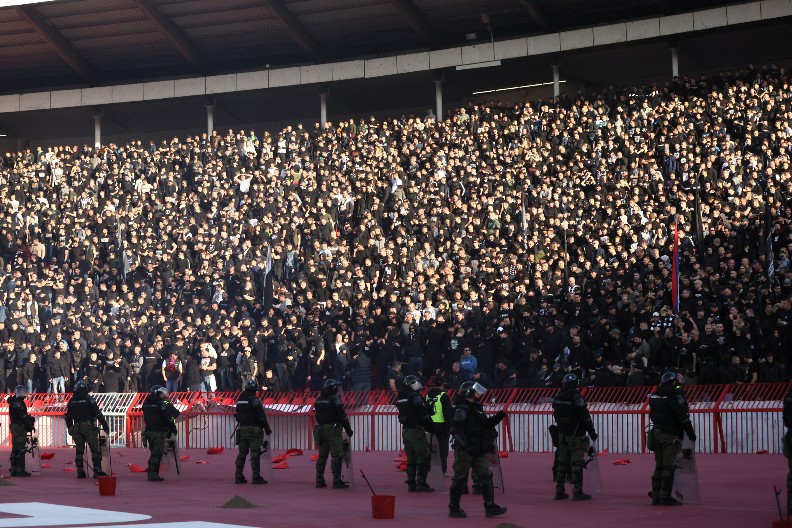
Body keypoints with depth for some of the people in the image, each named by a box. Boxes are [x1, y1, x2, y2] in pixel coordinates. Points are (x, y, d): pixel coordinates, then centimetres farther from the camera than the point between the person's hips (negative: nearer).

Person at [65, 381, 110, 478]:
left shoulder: (71, 402, 9)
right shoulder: (89, 399, -5)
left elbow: (68, 417, 16)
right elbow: (98, 414, -7)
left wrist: (70, 429, 26)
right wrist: (105, 425, -1)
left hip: (76, 428, 5)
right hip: (88, 427, -5)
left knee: (79, 450, 11)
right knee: (95, 449, -4)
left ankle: (80, 472, 10)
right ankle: (97, 471, -13)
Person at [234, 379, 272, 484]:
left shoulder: (240, 400, 12)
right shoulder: (254, 400, -12)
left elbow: (237, 416, 20)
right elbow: (261, 416, -13)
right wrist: (267, 429, -7)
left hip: (242, 429, 7)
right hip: (253, 429, -7)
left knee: (242, 453, 12)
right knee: (255, 453, -7)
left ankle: (238, 476, 13)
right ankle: (256, 477, -11)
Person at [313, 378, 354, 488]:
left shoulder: (318, 400, 11)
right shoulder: (335, 399, -10)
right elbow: (342, 415, -12)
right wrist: (348, 429, -5)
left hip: (320, 429, 7)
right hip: (333, 430, -7)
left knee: (322, 456, 15)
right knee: (337, 455, -8)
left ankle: (319, 481, 17)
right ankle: (337, 481, -14)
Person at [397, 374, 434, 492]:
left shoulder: (401, 398, 12)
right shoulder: (415, 396, -13)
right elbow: (422, 412, -17)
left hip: (405, 430, 8)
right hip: (416, 430, -8)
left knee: (411, 459, 13)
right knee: (422, 457, -4)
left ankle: (411, 483, 13)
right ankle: (421, 483, -7)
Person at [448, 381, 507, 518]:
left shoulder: (476, 408, 16)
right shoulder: (461, 409, -13)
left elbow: (486, 424, 25)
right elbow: (456, 430, -21)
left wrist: (498, 417, 10)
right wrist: (466, 445, -28)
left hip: (479, 450, 9)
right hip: (464, 450, -9)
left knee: (485, 476, 3)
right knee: (460, 478, 0)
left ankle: (490, 507, 2)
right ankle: (454, 508, 9)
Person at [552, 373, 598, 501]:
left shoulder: (558, 397, 5)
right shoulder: (576, 398, -17)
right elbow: (585, 417, -16)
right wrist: (592, 432, -7)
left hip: (562, 434, 7)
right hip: (575, 435, -7)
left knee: (563, 462, 12)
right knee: (576, 463, -5)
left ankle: (559, 491, 14)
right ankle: (577, 492, -8)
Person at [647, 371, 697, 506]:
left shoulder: (654, 396, 11)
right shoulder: (675, 395, -11)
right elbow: (683, 417, -12)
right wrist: (691, 433, -5)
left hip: (656, 432, 7)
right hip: (669, 434, -7)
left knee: (659, 465, 13)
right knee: (669, 466, -7)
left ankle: (656, 496, 13)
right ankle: (666, 496, -10)